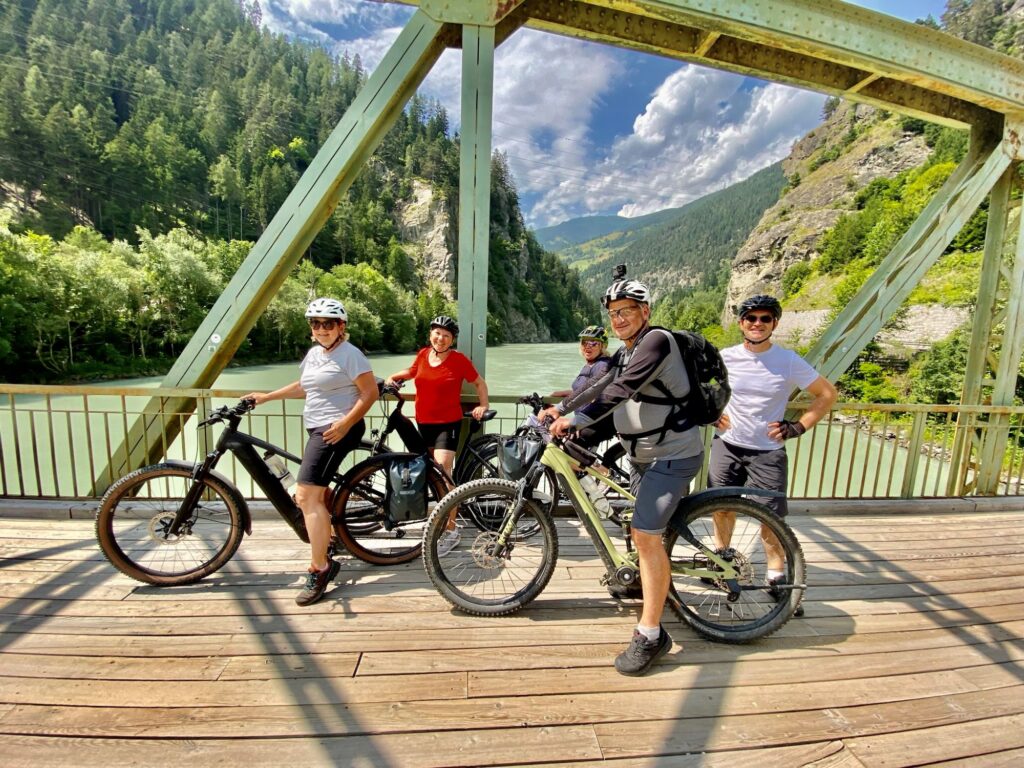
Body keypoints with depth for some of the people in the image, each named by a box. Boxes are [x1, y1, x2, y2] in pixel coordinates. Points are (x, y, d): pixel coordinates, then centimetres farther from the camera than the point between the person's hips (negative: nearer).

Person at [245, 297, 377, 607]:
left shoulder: (350, 354, -11)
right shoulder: (314, 352, 15)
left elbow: (370, 392, -15)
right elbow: (303, 386, 28)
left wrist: (345, 423, -23)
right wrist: (266, 396, 25)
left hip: (337, 430, -9)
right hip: (318, 429, 9)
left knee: (306, 496, -14)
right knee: (317, 494, 17)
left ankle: (319, 569, -5)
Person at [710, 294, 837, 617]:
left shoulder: (789, 361, -6)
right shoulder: (725, 357, -3)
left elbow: (827, 394, 3)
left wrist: (798, 426, -5)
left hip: (768, 450, -1)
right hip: (727, 445, 1)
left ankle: (777, 578, 19)